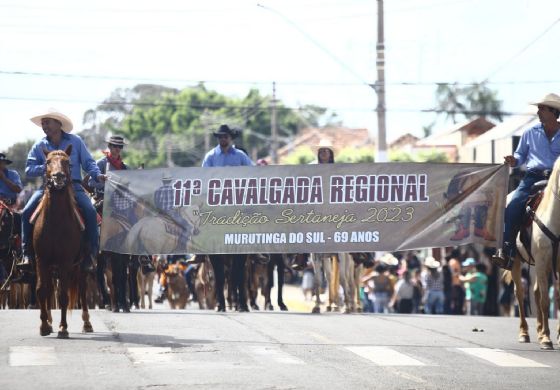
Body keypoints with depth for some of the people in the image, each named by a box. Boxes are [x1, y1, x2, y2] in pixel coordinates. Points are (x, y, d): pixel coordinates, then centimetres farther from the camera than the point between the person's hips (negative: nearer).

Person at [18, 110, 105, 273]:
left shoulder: (75, 141, 5)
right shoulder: (40, 146, 8)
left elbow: (88, 163, 5)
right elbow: (29, 169, 4)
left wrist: (97, 175, -14)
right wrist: (44, 168, -15)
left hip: (73, 185, -2)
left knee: (90, 212, -24)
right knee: (27, 212, -18)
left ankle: (90, 255, -16)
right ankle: (27, 254, -13)